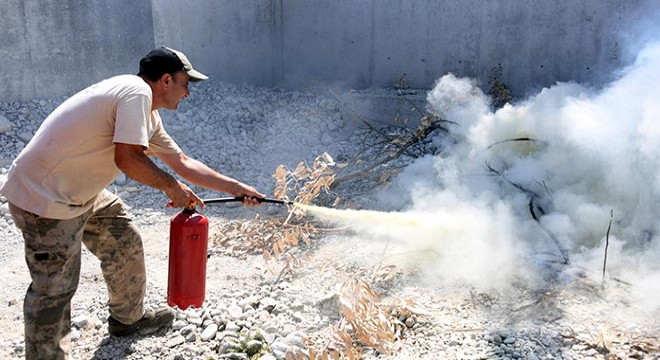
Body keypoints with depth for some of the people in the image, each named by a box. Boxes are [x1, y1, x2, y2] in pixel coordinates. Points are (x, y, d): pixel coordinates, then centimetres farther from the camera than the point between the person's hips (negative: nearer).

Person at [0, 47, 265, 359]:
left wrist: (238, 189, 16)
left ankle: (128, 318, 37)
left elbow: (183, 163, 16)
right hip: (45, 198, -10)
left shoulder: (148, 116, 12)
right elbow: (128, 158, -27)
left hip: (77, 192, 10)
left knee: (124, 242, 19)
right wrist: (172, 187, -11)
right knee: (55, 289, -3)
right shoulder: (136, 91, -17)